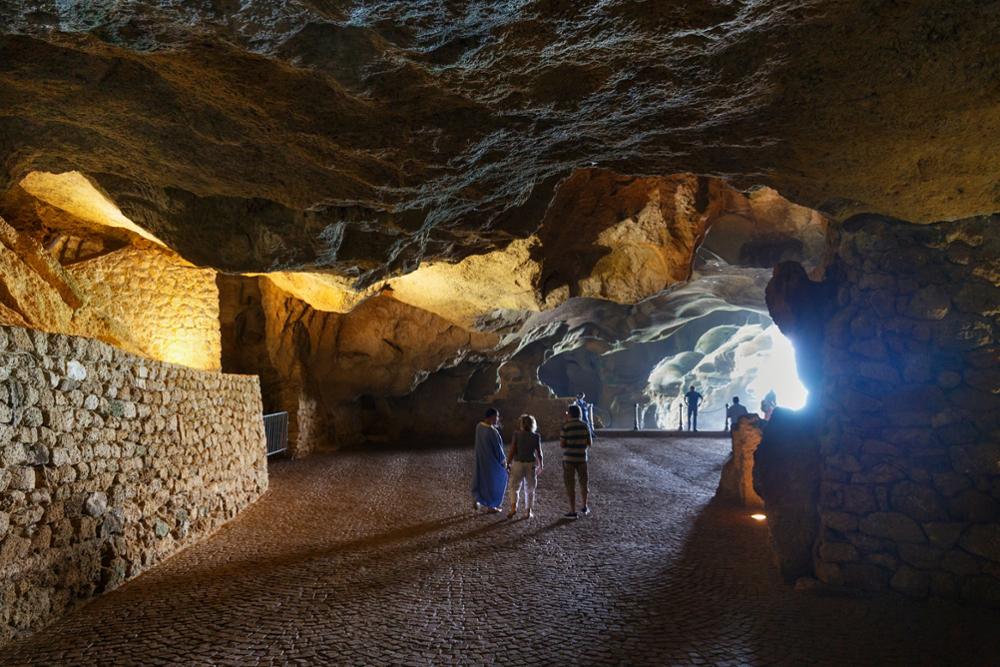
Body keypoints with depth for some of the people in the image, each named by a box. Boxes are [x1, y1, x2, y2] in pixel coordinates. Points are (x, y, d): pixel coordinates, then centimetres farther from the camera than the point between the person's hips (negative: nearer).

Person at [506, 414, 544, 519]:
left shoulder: (517, 434, -7)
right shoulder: (536, 436, -3)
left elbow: (512, 450, -10)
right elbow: (539, 453, -1)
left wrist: (508, 463, 0)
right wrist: (541, 466, 11)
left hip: (518, 463, -1)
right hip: (531, 464, 1)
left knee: (514, 487, 9)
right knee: (529, 489, 14)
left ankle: (513, 507, -10)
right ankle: (529, 511, 15)